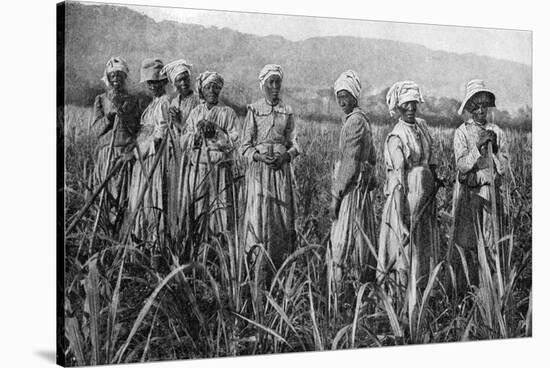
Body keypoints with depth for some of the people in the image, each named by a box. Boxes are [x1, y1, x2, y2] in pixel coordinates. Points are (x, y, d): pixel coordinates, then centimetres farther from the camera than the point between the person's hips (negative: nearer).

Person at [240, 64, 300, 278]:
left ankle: (280, 267, 9)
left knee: (283, 216, 2)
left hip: (281, 169, 3)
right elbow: (245, 146, 0)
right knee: (259, 216, -7)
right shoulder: (254, 110, 1)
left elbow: (293, 143, 11)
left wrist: (286, 156, -10)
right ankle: (259, 268, -3)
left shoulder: (287, 112, 9)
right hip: (259, 169, -3)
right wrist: (260, 156, -17)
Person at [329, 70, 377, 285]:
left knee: (342, 242, -8)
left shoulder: (354, 121, -15)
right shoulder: (362, 119, 16)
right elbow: (372, 157, 21)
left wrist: (336, 195, -17)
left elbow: (350, 163, -19)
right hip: (362, 186, 10)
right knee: (361, 239, 13)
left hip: (351, 187, -10)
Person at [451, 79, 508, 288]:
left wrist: (493, 148, -9)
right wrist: (478, 145, -19)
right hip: (468, 192, -2)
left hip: (491, 191, 3)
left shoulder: (497, 132, 8)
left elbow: (503, 167, 5)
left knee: (491, 242, 2)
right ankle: (466, 287, 4)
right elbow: (462, 165, -11)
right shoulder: (462, 132, 1)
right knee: (467, 243, -3)